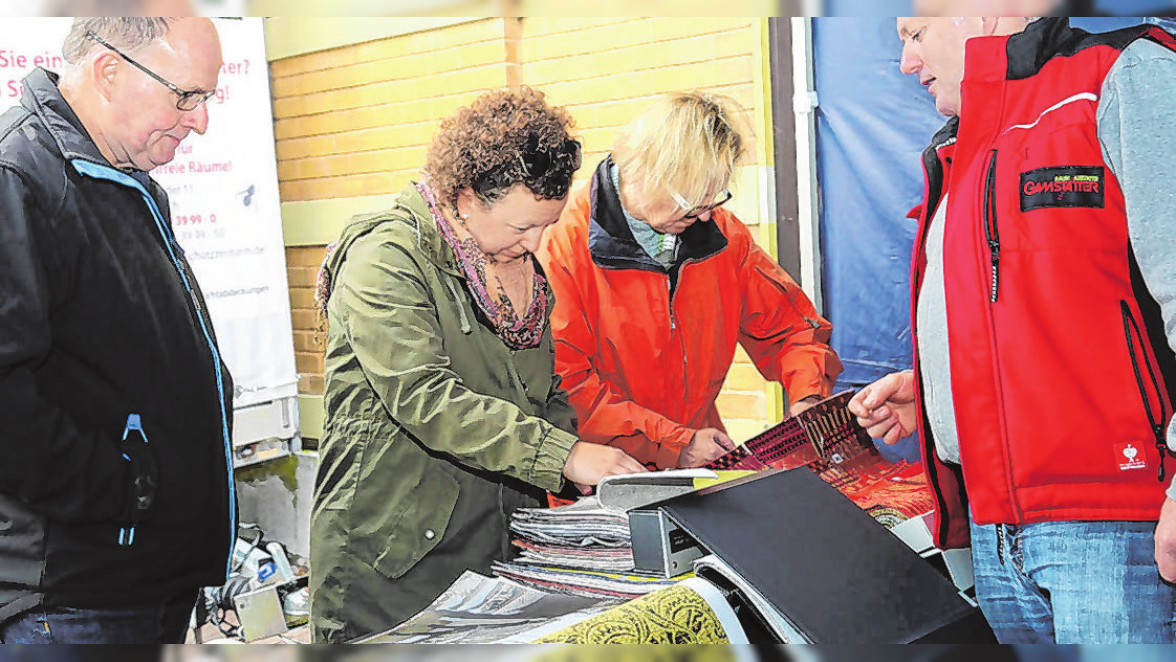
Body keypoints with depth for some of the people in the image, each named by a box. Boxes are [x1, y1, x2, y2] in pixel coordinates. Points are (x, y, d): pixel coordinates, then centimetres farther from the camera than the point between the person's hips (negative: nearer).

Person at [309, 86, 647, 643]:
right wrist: (563, 455, -29)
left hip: (502, 546, 7)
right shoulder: (386, 258, -14)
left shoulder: (520, 265, 11)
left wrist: (596, 468, -1)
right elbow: (424, 399, -25)